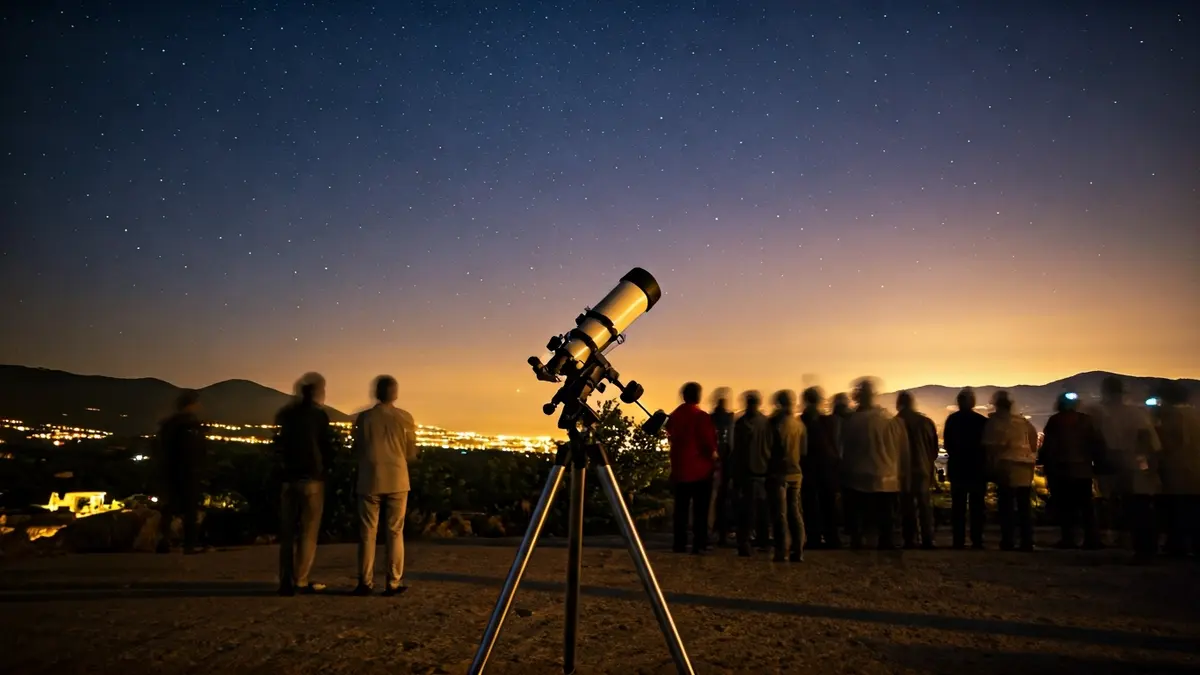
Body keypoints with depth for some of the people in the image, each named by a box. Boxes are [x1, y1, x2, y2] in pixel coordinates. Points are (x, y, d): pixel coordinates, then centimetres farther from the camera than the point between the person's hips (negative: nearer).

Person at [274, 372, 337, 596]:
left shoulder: (285, 415, 8)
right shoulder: (319, 415, -6)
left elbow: (278, 447, 12)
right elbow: (327, 447, -5)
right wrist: (325, 469, 11)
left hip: (288, 477, 5)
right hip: (311, 477, -5)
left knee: (287, 531, 9)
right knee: (308, 530, 1)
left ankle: (286, 581, 9)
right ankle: (301, 581, -1)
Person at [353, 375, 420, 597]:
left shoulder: (364, 417, -3)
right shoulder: (405, 418, -3)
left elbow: (356, 451, 5)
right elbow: (411, 455, 3)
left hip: (370, 481, 0)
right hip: (397, 481, 0)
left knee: (367, 532, 8)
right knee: (394, 532, 7)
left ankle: (366, 583, 9)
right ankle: (394, 583, 6)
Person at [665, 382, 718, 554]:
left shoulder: (674, 415, 5)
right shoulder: (702, 416, -14)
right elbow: (709, 443, -13)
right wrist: (714, 455, 5)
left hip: (679, 469, 5)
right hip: (700, 469, -5)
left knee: (681, 508, 10)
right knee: (700, 509, 2)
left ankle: (680, 544, 11)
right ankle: (699, 544, 0)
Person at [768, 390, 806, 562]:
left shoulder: (775, 423, -14)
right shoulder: (799, 424, 2)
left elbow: (769, 448, -10)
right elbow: (803, 450, 8)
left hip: (778, 473, -5)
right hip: (796, 472, 5)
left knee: (780, 514, 1)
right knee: (795, 512, 12)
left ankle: (782, 552, 1)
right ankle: (798, 552, 15)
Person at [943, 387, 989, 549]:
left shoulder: (952, 419, -4)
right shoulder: (982, 420, -9)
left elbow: (947, 443, 0)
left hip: (957, 468, 1)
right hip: (977, 468, -1)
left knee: (958, 506, 6)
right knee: (976, 507, 6)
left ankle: (959, 541, 4)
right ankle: (977, 541, 4)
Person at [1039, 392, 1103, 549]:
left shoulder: (1054, 421, -4)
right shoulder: (1086, 420, 6)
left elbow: (1047, 444, -7)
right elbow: (1095, 441, 5)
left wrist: (1042, 461, -1)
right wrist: (1091, 458, 12)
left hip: (1060, 469, -3)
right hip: (1083, 468, 3)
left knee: (1064, 505, 0)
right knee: (1086, 504, 9)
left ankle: (1068, 538, -5)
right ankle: (1092, 539, 5)